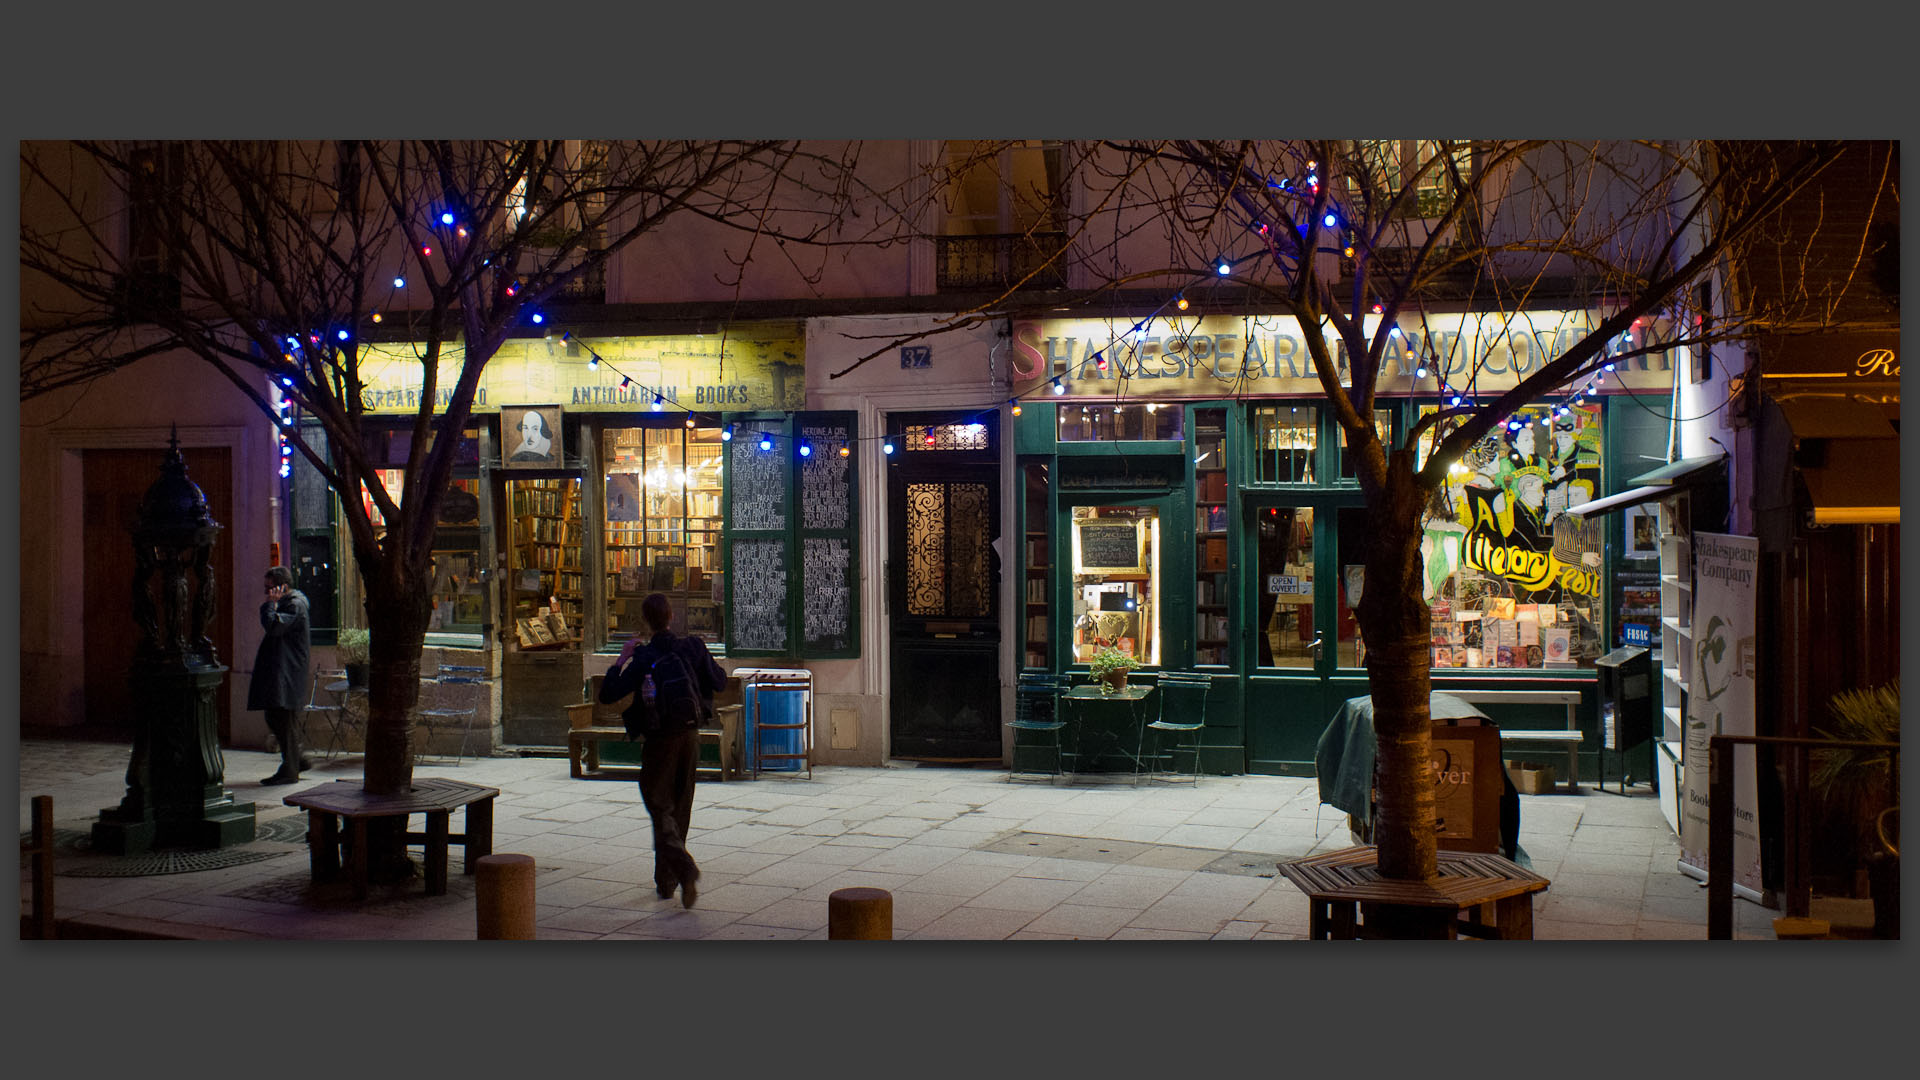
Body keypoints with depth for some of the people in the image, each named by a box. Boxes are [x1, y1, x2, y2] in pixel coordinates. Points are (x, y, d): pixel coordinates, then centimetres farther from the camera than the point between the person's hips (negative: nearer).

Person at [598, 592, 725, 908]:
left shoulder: (643, 658, -15)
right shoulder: (692, 647, -5)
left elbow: (607, 695, -14)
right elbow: (719, 681, 7)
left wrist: (622, 658, -4)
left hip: (658, 742, -4)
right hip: (689, 737, 4)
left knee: (660, 810, 2)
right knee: (679, 810, 16)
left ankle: (686, 873, -20)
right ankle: (665, 881, 26)